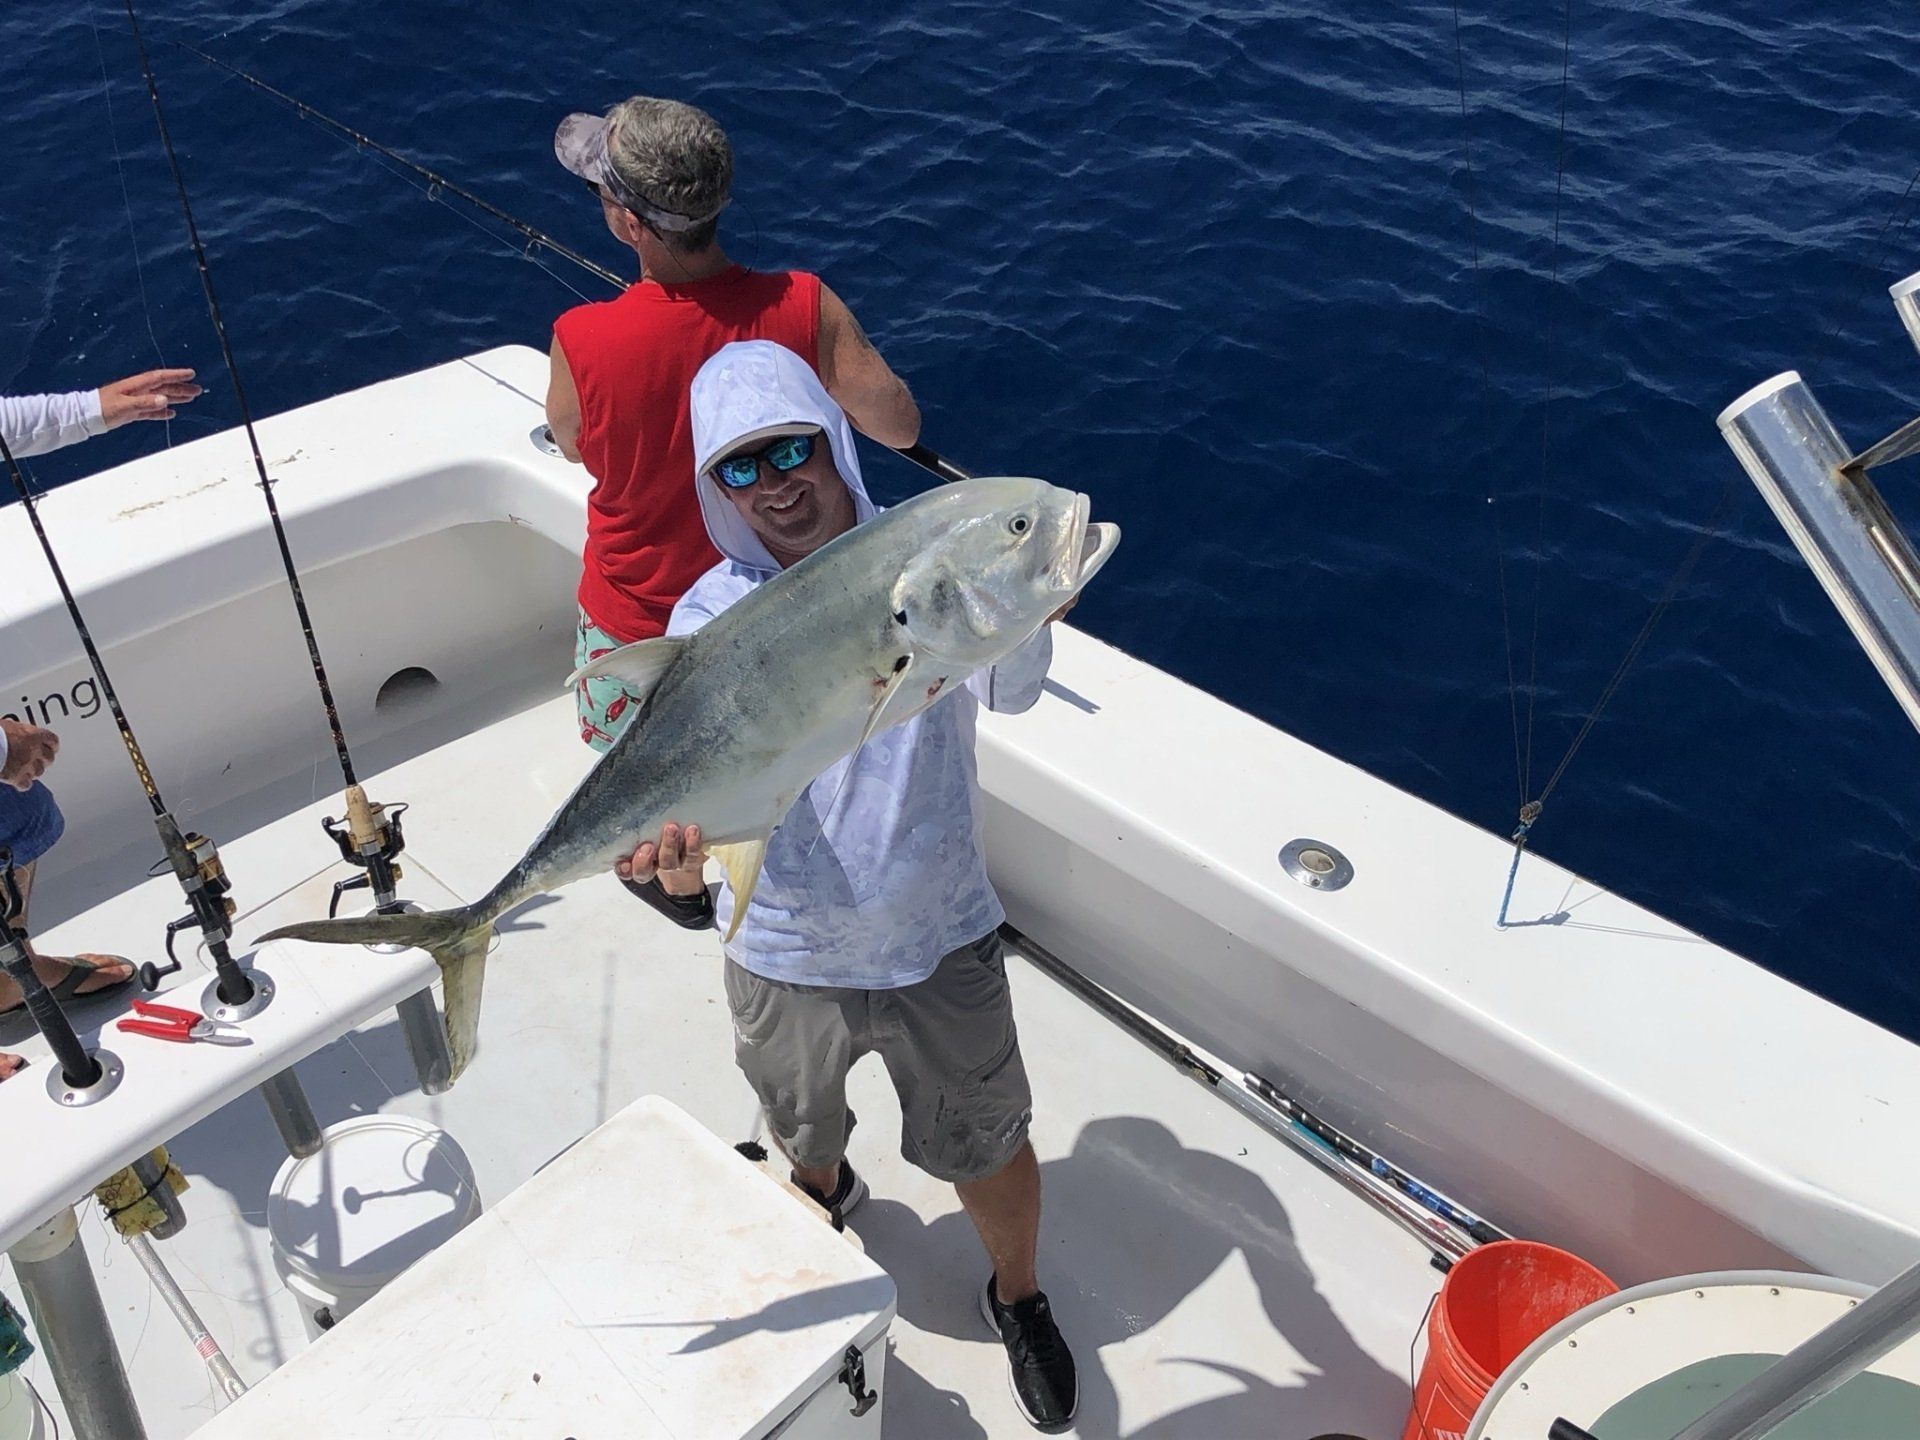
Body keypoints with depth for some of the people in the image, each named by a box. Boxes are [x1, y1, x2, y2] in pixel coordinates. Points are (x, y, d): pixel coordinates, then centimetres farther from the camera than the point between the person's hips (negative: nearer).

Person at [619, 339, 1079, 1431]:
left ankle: (1019, 1297, 46)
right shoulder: (714, 615, -9)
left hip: (942, 940, -1)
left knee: (989, 1146, 15)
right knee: (804, 1137, 28)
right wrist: (687, 838, -49)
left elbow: (1009, 692, -25)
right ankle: (831, 1194, 65)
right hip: (788, 957, 2)